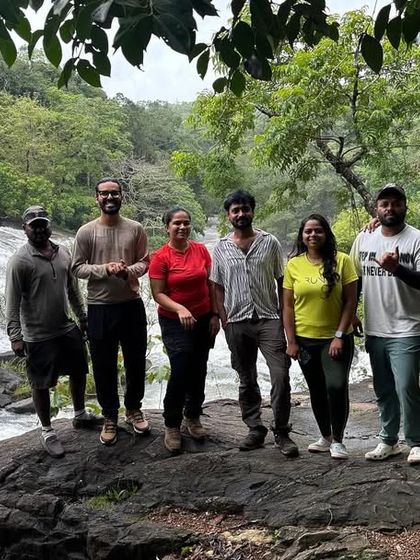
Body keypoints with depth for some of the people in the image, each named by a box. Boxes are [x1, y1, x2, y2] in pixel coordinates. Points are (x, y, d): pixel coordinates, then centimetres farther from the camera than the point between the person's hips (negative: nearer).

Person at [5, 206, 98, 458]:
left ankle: (80, 415, 41)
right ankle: (47, 431, 25)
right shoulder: (20, 261, -15)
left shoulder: (63, 253, 3)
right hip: (39, 336, -6)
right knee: (42, 385, 7)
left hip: (68, 329, 6)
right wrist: (15, 336, -19)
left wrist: (82, 316, 16)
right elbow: (13, 303, -15)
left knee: (79, 372, 19)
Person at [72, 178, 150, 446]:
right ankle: (110, 416, 25)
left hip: (131, 304, 1)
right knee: (104, 365, 8)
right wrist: (105, 268, -19)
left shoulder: (135, 229, 1)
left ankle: (134, 408, 34)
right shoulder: (86, 231, -2)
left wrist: (128, 271, -18)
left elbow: (145, 263, 3)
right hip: (99, 307, -1)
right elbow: (77, 267, -3)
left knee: (136, 361, 12)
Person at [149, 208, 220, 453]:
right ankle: (172, 426, 7)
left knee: (199, 371, 10)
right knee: (180, 372, -10)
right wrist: (180, 309, -26)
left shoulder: (201, 250, 1)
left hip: (203, 320, 4)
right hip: (175, 322, -4)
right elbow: (158, 294, -12)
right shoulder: (161, 257, -10)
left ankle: (193, 417, 30)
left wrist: (215, 315, 3)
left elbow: (210, 284, 7)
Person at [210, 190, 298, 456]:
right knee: (247, 381, 11)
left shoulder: (270, 242, 3)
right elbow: (218, 287, 9)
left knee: (281, 376, -9)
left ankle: (282, 433, 4)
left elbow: (282, 282, 5)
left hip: (269, 319, -2)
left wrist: (283, 317, -1)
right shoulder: (221, 248, 6)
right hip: (237, 323, 2)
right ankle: (256, 430, 23)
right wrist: (224, 320, 1)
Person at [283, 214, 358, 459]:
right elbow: (288, 306, 2)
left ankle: (338, 440, 6)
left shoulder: (342, 260, -7)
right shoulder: (294, 264, 0)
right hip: (305, 339, 3)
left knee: (336, 386, -15)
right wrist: (291, 341, -2)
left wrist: (340, 336, -13)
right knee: (317, 390, 13)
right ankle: (326, 437, 31)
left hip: (335, 339, -3)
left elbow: (351, 301, -8)